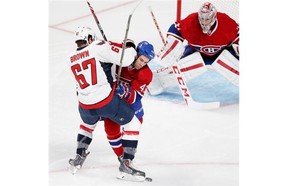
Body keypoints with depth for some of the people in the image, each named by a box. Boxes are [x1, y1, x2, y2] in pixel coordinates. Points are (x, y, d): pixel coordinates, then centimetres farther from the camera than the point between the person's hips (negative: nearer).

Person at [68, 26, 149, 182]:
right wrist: (131, 50, 7)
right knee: (132, 124, 11)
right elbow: (125, 59, -15)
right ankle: (126, 165, 3)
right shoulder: (99, 47, -9)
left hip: (85, 105, 6)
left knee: (87, 125, 38)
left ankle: (78, 159, 37)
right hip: (106, 100, -6)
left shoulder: (72, 59, 10)